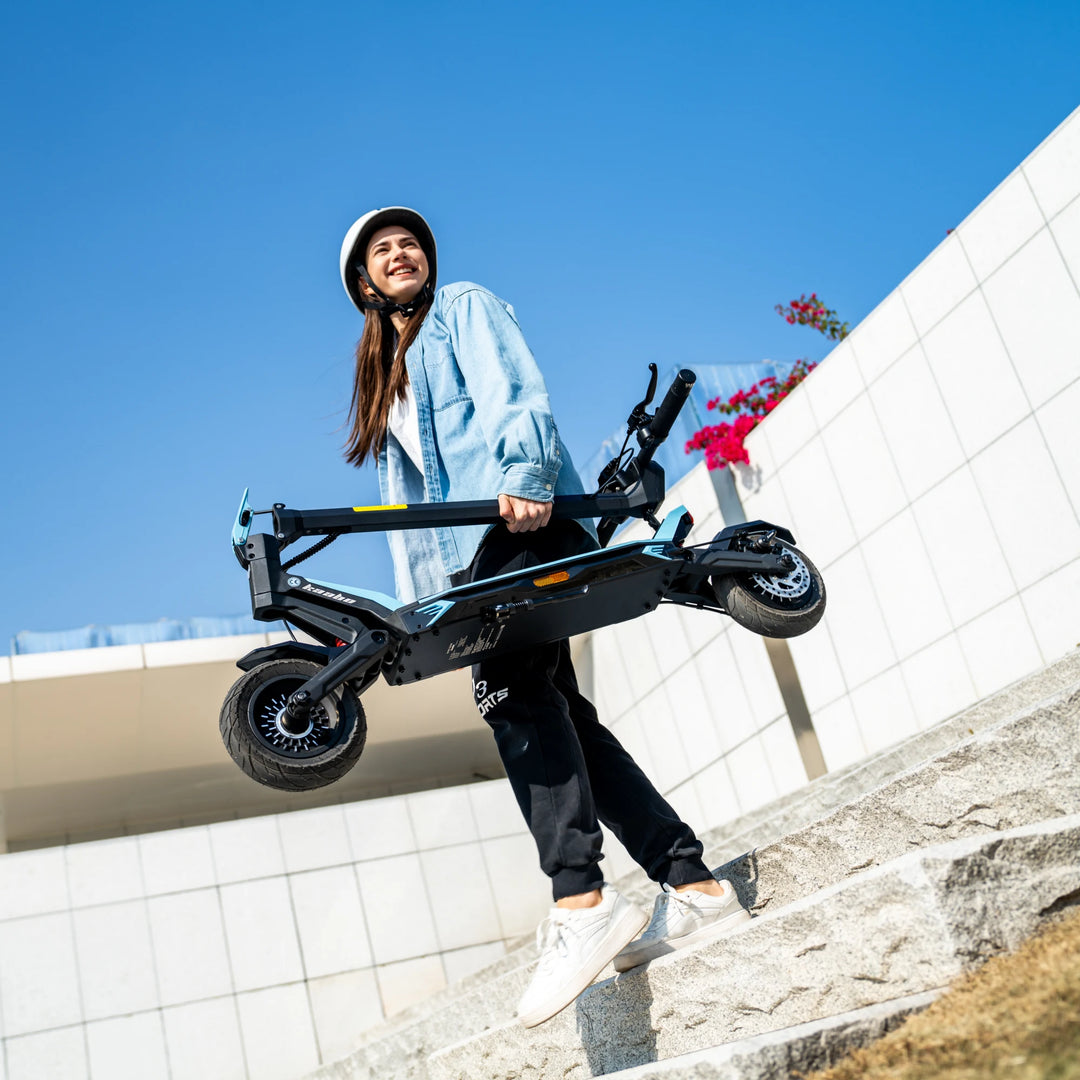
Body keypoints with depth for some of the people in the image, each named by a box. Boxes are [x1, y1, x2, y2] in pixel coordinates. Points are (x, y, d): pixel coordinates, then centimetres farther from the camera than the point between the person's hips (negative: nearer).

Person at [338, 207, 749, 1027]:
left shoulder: (465, 308, 14)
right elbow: (405, 490, 27)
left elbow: (516, 393, -5)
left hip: (521, 521, -7)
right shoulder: (386, 376, 33)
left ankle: (580, 900, -33)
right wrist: (415, 594, 17)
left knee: (511, 688, -25)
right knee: (556, 708, -4)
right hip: (470, 552, 7)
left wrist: (522, 474, -23)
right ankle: (693, 884, -4)